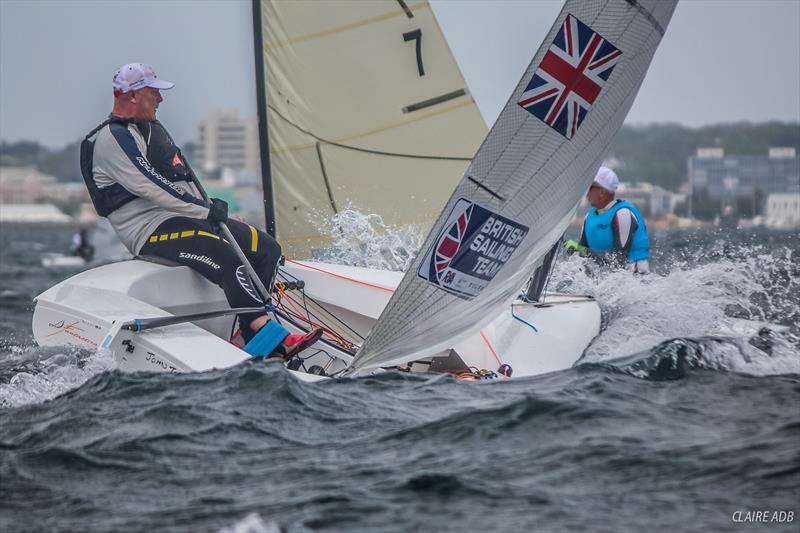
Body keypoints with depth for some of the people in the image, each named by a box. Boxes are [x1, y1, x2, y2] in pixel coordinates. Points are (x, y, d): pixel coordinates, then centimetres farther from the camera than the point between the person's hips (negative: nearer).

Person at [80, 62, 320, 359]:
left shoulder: (152, 129, 23)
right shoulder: (113, 138, -10)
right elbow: (150, 187, -20)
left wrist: (210, 206, 11)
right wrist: (205, 211, -18)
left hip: (184, 219, 10)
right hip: (152, 232, -10)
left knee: (267, 248, -2)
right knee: (226, 259, -32)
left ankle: (251, 343, -10)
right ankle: (273, 341, -41)